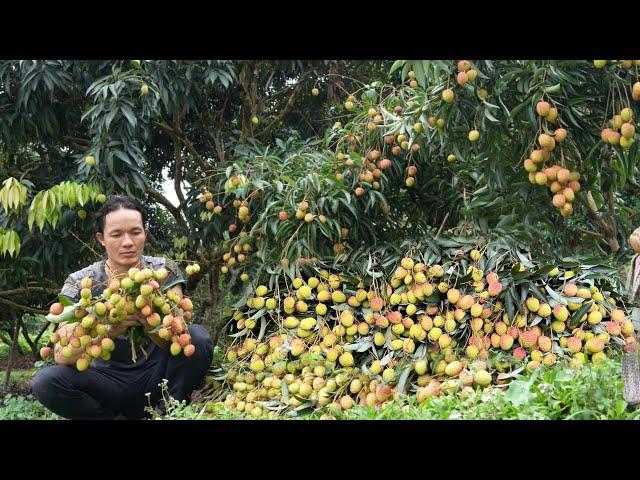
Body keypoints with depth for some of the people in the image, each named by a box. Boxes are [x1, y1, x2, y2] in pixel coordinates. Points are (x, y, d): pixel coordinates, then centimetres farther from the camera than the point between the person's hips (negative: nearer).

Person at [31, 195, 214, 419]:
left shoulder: (164, 271, -6)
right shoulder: (80, 283, -8)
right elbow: (62, 355, -19)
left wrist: (150, 323, -38)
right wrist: (108, 331, -38)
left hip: (157, 376, 0)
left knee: (197, 336, -26)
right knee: (45, 382, -26)